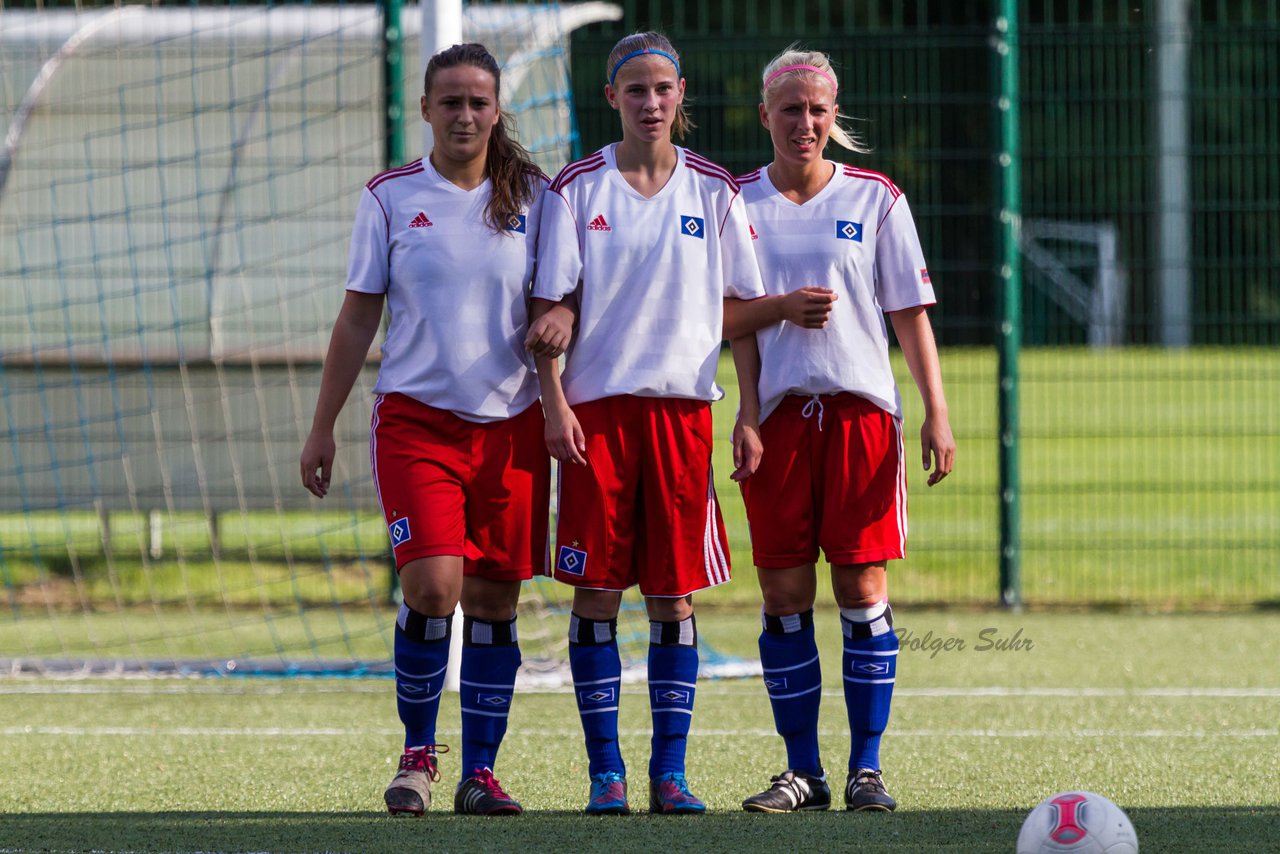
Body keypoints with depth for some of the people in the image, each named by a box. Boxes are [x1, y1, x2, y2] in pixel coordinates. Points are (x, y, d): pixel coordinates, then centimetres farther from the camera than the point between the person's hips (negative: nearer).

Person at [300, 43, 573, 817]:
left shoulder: (531, 196, 6)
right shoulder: (390, 198, 3)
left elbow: (559, 294, 11)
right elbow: (358, 318, 7)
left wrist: (559, 323, -14)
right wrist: (323, 429, 6)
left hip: (511, 424, 2)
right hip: (416, 417, -2)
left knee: (493, 600, 2)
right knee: (432, 588, -15)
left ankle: (480, 772, 10)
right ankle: (418, 754, 3)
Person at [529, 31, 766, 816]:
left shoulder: (713, 192, 7)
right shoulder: (577, 190, 3)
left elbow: (742, 307, 8)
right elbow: (550, 305, 1)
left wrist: (749, 417, 2)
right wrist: (555, 404, -9)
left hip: (683, 405, 1)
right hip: (597, 406, -1)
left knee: (675, 594, 1)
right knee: (596, 589, -2)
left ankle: (671, 772, 5)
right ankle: (606, 770, 3)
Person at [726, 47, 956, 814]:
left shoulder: (875, 198, 5)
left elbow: (911, 311, 4)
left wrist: (937, 415, -4)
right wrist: (780, 307, -12)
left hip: (862, 411, -1)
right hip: (777, 415, 1)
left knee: (864, 588, -5)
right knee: (785, 594, 0)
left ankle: (867, 769, 0)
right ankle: (803, 771, 6)